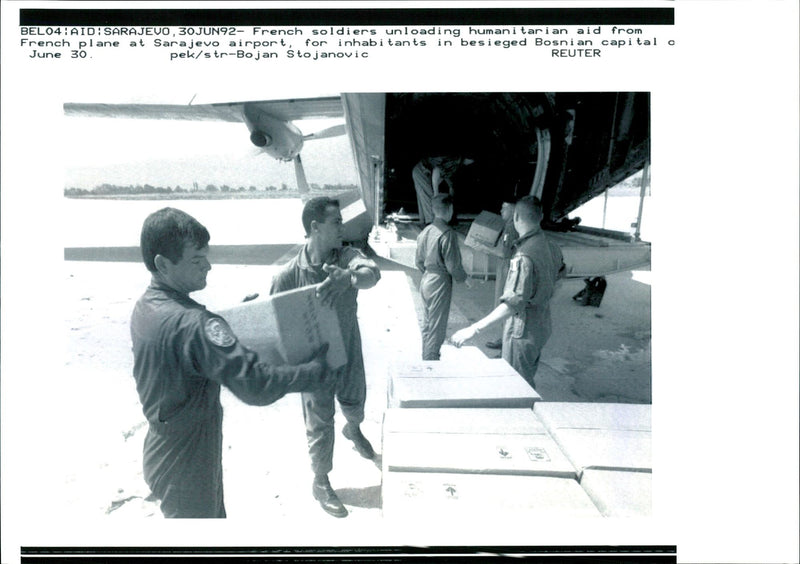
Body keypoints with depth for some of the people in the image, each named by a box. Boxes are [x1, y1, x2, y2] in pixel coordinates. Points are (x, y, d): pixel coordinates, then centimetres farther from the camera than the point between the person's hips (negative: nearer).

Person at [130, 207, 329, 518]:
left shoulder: (144, 306, -3)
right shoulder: (190, 324, -34)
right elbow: (256, 386, -38)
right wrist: (315, 370, -25)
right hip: (186, 466, -8)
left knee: (214, 514, 26)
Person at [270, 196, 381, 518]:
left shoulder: (348, 257, -14)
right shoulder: (289, 274, -18)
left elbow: (372, 273, -36)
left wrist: (349, 277, -58)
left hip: (349, 353, 3)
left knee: (355, 404, 26)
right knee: (319, 424, 11)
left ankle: (354, 430, 63)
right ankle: (321, 484, 35)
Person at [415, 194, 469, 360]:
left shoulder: (425, 231, 4)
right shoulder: (447, 234, -19)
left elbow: (418, 261, 11)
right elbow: (453, 266, -18)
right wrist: (463, 278, 1)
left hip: (425, 280, 8)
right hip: (440, 283, -8)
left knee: (427, 325, 19)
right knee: (437, 328, 3)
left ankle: (426, 360, 31)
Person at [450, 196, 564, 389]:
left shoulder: (523, 256, -27)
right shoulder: (551, 247, 1)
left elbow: (513, 304, -35)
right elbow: (560, 270, 24)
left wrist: (474, 329, -37)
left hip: (523, 331, -9)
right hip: (541, 327, 9)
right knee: (528, 382, 22)